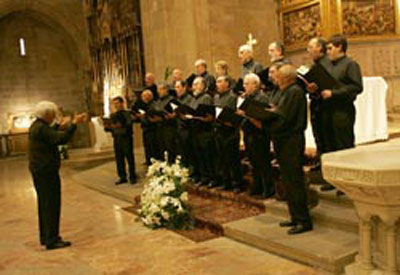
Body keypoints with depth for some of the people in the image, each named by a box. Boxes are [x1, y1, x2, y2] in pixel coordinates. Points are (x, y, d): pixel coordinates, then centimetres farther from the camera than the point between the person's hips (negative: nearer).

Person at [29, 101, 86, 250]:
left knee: (44, 203, 17)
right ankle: (52, 240, -1)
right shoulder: (41, 128, -19)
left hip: (38, 170, 11)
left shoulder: (36, 126, 12)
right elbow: (61, 139, -29)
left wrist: (59, 126, 22)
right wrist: (74, 124, -27)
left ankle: (45, 237, 27)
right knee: (51, 205, -6)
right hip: (46, 170, -11)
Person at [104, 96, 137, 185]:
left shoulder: (127, 113, -1)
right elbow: (110, 127, 17)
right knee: (119, 159, 7)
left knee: (129, 157, -2)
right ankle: (122, 177, 16)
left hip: (126, 138, -6)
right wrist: (106, 127, -4)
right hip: (117, 138, 6)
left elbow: (130, 123, -16)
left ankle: (132, 177, 6)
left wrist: (121, 126, -30)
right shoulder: (113, 115, 16)